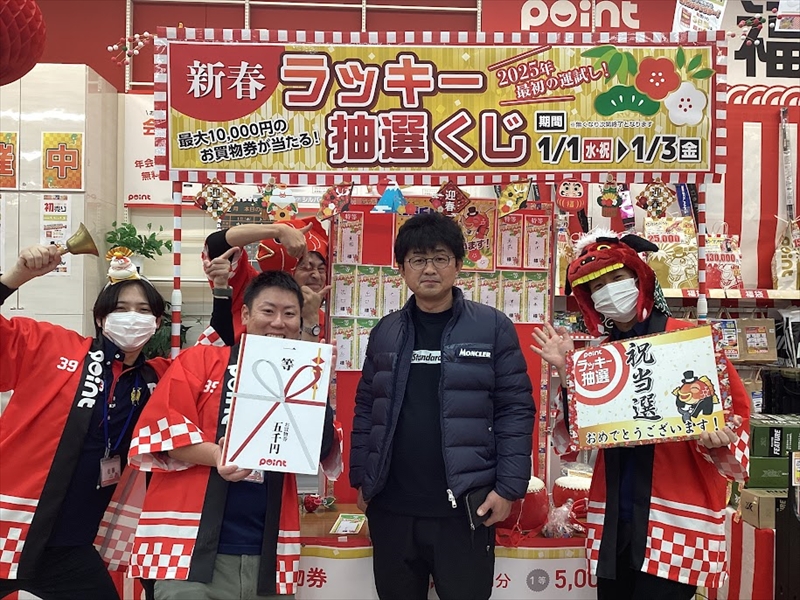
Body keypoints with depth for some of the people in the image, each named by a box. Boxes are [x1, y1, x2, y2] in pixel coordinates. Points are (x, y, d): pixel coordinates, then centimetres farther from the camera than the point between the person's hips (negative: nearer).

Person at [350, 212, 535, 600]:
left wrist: (509, 487, -8)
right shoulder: (385, 332, 8)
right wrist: (360, 479, 8)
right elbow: (366, 409, 11)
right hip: (390, 507, 3)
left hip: (465, 506, -3)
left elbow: (515, 410, -4)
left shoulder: (492, 327, -2)